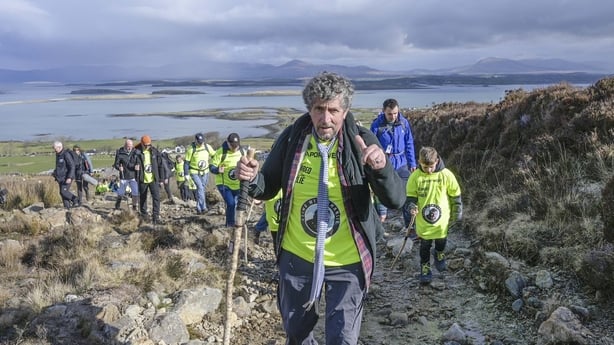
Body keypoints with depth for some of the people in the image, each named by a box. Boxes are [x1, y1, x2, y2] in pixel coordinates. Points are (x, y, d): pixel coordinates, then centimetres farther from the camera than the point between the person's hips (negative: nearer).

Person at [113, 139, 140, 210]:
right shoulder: (120, 153, -7)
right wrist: (119, 168, -23)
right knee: (121, 193, 12)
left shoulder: (135, 153, -3)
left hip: (133, 177, 1)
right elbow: (116, 164, -1)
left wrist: (138, 167, -17)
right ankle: (117, 205, 39)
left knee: (135, 193, -6)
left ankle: (134, 206, 14)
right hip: (124, 177, -1)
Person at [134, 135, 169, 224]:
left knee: (156, 197, -11)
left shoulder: (155, 152, -1)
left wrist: (161, 179, 4)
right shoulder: (137, 153, -6)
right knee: (142, 199, 12)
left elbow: (161, 165, 4)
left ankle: (155, 217, -8)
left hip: (154, 179, 0)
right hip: (142, 180, 0)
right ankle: (143, 216, 28)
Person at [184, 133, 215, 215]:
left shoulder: (207, 147, -6)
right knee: (200, 187, -21)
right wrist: (186, 174, -10)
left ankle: (199, 208, 25)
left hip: (205, 172, 4)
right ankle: (203, 208, -24)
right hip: (195, 172, -4)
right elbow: (186, 162, -8)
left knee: (202, 190, 11)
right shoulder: (191, 149, -14)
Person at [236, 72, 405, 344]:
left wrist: (382, 167, -37)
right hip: (296, 256, 3)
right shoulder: (292, 137, -8)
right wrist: (253, 179, -20)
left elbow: (396, 200, -17)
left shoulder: (362, 142, -14)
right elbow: (268, 189, 3)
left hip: (346, 261, -3)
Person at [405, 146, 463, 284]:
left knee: (441, 241, 22)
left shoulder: (446, 175, -14)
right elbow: (411, 196, -2)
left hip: (442, 220, 1)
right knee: (425, 245, 13)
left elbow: (455, 196, -3)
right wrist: (411, 207, -24)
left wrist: (456, 216, 2)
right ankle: (425, 268, 32)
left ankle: (439, 254, 53)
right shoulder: (415, 176, -13)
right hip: (423, 221, 0)